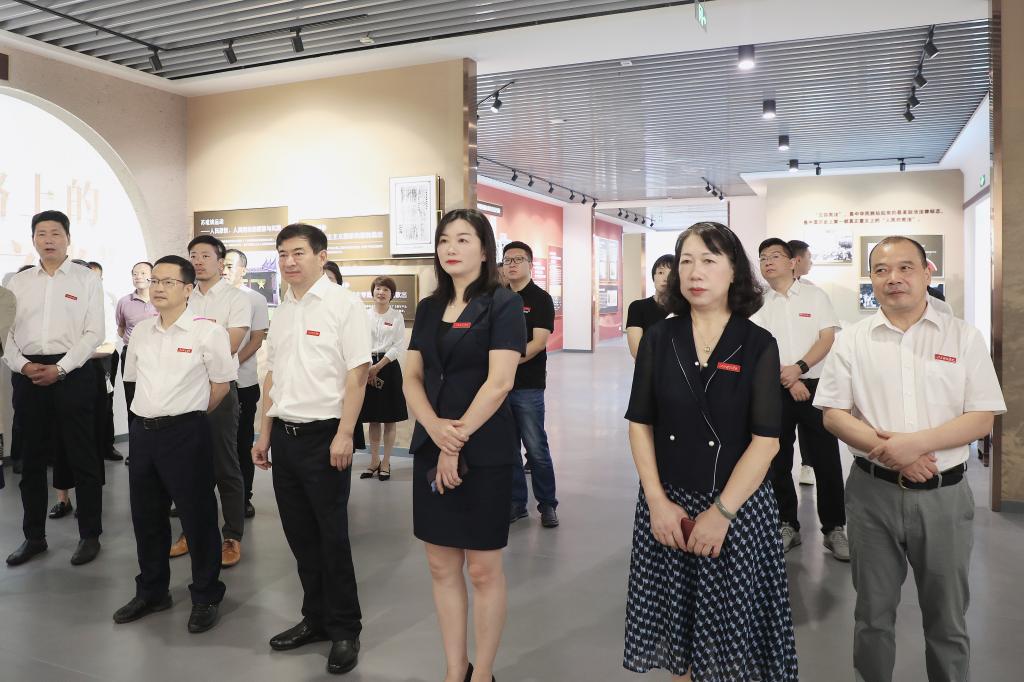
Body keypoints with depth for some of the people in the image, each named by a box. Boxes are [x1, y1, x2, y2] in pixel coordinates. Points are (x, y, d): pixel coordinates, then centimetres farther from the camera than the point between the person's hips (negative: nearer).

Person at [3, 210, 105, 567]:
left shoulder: (86, 280, 2)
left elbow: (94, 333, -5)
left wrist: (59, 368, -13)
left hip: (73, 373, -4)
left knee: (82, 457, 1)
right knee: (32, 458, 11)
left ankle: (90, 535, 13)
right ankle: (34, 536, 24)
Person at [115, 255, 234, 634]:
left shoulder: (207, 331, -9)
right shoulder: (140, 332, 9)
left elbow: (221, 385, -4)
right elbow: (134, 378, 21)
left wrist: (189, 415, 5)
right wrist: (150, 416, 15)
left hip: (186, 433, -6)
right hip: (142, 431, 6)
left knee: (197, 517, 2)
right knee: (146, 516, 16)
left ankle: (206, 598, 18)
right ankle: (151, 592, 34)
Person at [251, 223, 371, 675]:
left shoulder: (343, 304, -8)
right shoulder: (282, 310, 12)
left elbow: (357, 373, -13)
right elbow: (272, 375, 17)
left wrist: (344, 435, -18)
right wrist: (265, 434, 15)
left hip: (324, 434, -6)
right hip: (285, 435, 7)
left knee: (332, 536, 2)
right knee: (300, 534, 14)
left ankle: (345, 630, 18)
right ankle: (316, 619, 30)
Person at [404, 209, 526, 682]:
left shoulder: (503, 304, -7)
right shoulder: (429, 308, 10)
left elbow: (499, 382, -15)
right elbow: (413, 378, 6)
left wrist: (458, 443, -15)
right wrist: (436, 429, -12)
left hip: (484, 452, -5)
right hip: (431, 449, 6)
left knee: (483, 569, 5)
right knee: (441, 566, 11)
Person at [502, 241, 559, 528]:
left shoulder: (540, 299, -2)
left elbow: (539, 342, -12)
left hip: (528, 385, -5)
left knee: (536, 448, 1)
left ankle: (547, 504, 16)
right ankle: (516, 503, 22)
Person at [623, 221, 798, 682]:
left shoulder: (758, 345, -5)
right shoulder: (658, 338, 1)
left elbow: (766, 440, -9)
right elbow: (640, 424, 1)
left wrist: (721, 512, -15)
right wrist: (657, 501, -8)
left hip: (738, 506, -2)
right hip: (667, 504, 2)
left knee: (733, 631, 9)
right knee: (676, 621, 13)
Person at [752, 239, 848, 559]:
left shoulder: (815, 295, 4)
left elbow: (828, 338, -3)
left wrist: (799, 368, -17)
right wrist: (787, 380, -12)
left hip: (814, 385, -1)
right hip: (774, 389, 2)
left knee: (826, 460, 0)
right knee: (778, 461, 7)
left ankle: (834, 528, 12)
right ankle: (787, 526, 19)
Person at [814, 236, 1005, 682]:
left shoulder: (964, 338, -1)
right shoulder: (852, 340, 0)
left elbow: (982, 420, -5)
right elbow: (833, 415, -3)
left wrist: (915, 442, -20)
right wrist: (892, 452, -16)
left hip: (944, 494, 0)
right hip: (873, 492, 1)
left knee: (947, 620, 15)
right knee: (873, 614, 15)